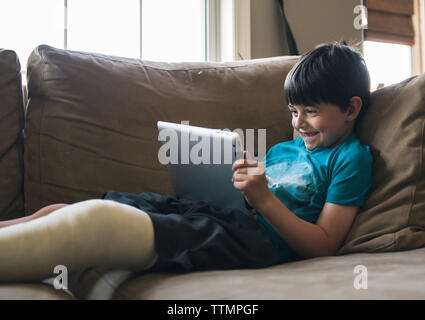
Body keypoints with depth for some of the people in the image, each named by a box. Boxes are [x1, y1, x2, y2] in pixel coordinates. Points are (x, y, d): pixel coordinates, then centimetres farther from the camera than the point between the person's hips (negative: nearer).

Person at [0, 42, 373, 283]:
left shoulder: (350, 157, 7)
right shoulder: (282, 149, 29)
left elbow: (324, 245, -3)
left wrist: (264, 199, -14)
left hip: (257, 241, -8)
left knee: (95, 220, -30)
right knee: (59, 212, -5)